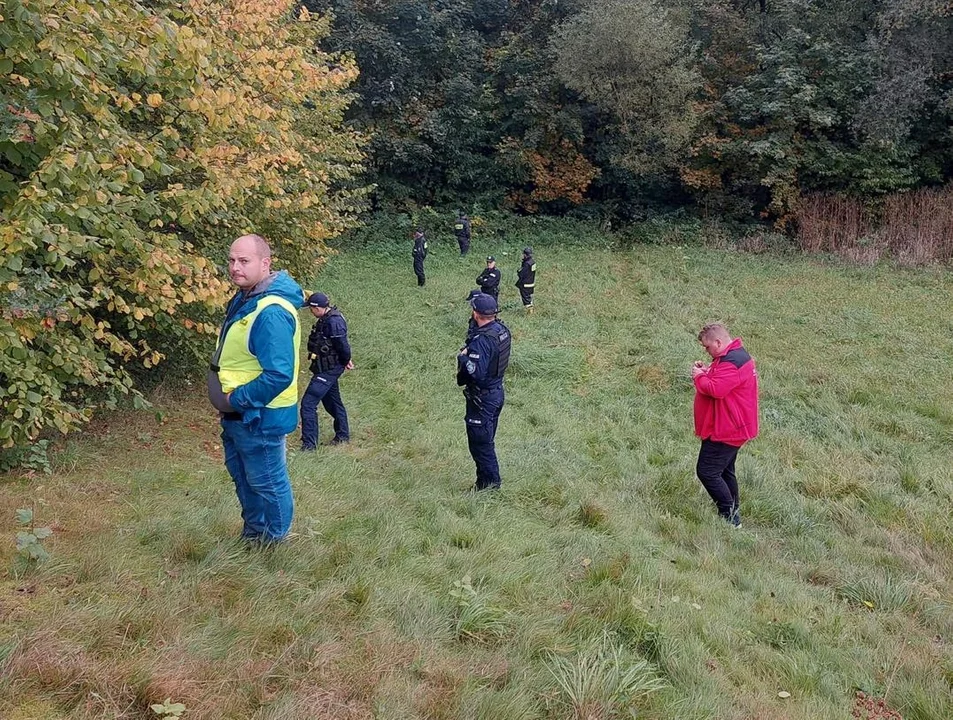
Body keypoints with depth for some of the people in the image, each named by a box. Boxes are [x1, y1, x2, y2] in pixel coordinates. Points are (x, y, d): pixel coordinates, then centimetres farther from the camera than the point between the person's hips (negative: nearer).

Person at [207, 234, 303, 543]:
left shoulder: (271, 312, -28)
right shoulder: (244, 299, 4)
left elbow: (279, 375, -32)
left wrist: (237, 399, -20)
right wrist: (230, 401, 10)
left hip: (259, 417, -10)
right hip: (237, 414, 10)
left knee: (267, 483, 9)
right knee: (242, 477, 25)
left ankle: (274, 544, 29)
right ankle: (252, 533, 44)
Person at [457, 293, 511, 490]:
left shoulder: (481, 340, -29)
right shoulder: (501, 329, -1)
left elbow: (476, 373, -35)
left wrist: (462, 357, -17)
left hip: (482, 398, -9)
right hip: (497, 391, 10)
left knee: (480, 443, 5)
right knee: (486, 440, 21)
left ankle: (489, 483, 16)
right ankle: (488, 480, 33)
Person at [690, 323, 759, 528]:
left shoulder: (731, 362, -23)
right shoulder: (737, 355, 13)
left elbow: (716, 389, -30)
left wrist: (699, 376, -13)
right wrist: (707, 372, 3)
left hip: (725, 430, -11)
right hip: (732, 427, 11)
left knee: (707, 472, -9)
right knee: (725, 471, 19)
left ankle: (730, 517, -3)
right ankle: (733, 514, 27)